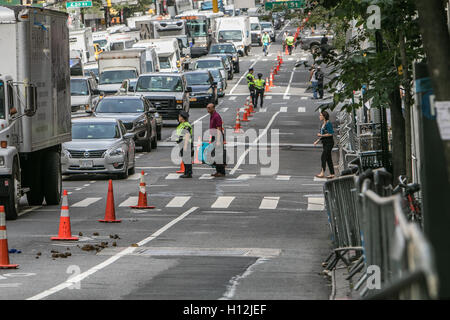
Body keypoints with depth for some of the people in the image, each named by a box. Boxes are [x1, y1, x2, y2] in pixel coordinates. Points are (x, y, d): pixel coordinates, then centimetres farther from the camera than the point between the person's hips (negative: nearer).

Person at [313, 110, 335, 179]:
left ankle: (322, 173, -9)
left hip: (329, 142, -9)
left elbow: (330, 134, -20)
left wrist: (321, 135, -14)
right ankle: (332, 174, 10)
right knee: (328, 158, 8)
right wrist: (317, 141, 14)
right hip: (325, 143, 9)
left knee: (323, 157, -11)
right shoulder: (323, 124, 14)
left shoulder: (328, 124, -14)